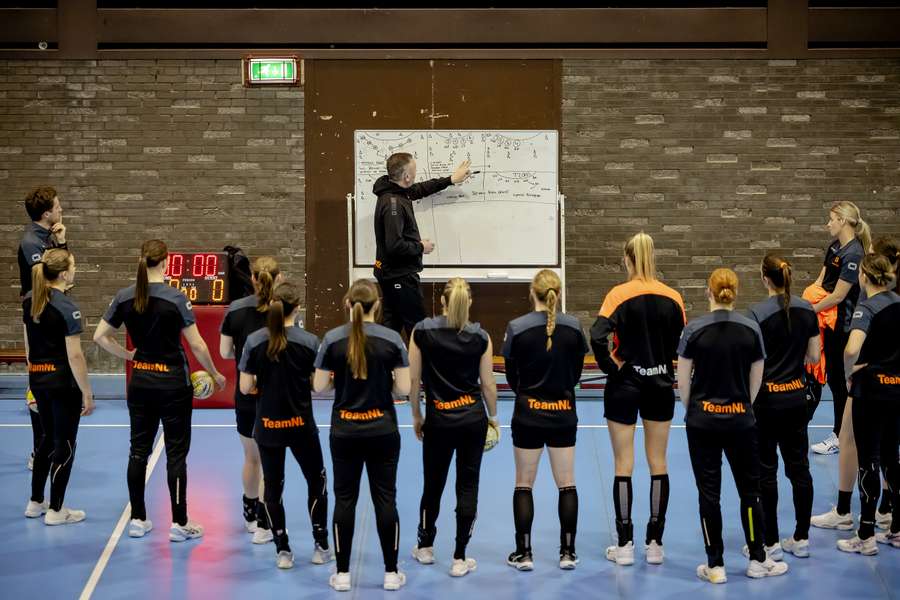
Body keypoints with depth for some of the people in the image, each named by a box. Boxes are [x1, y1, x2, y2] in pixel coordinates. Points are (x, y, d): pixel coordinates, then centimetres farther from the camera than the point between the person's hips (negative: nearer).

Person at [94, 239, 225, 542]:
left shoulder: (124, 297, -1)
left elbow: (100, 336, 2)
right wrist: (214, 374, 2)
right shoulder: (175, 298, -14)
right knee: (176, 452, 3)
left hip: (140, 382, 4)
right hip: (173, 383, -4)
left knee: (139, 449, 12)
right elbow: (197, 344, -12)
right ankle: (179, 523, 7)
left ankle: (137, 520, 18)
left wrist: (128, 355, 13)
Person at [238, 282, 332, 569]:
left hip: (267, 426, 1)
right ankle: (321, 547, 21)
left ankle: (283, 551, 16)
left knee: (273, 487, 13)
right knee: (317, 481, 17)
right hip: (301, 424, -1)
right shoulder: (309, 342, -12)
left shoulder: (254, 341, -9)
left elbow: (245, 388, -7)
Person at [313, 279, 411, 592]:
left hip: (345, 431, 0)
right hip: (382, 430, 0)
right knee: (385, 499, 7)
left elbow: (318, 386, -4)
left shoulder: (332, 339, -7)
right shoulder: (392, 339, -8)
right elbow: (403, 388, -8)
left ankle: (343, 574, 12)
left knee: (345, 499, 8)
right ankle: (391, 573, 12)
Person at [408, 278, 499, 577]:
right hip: (473, 419, 0)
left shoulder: (421, 331, -6)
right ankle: (460, 559, 10)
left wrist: (416, 416, 9)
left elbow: (413, 380, -4)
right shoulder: (480, 336, -6)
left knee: (433, 484, 16)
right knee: (467, 487, 7)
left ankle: (425, 547, 34)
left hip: (438, 420, 0)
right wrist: (493, 417, 14)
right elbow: (488, 384, -1)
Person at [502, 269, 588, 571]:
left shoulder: (516, 327, -11)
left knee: (524, 485, 9)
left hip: (527, 415, -2)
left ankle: (524, 553, 11)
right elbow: (576, 372, 4)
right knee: (567, 485, 10)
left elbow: (511, 375, -2)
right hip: (563, 414, 2)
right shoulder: (573, 327, -6)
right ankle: (567, 553, 14)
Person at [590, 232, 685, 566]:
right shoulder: (673, 298, -2)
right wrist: (664, 364, 12)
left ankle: (625, 545, 9)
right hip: (661, 386, 3)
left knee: (623, 465, 5)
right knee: (658, 464, 10)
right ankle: (655, 544, 14)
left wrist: (610, 366, -9)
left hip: (624, 385, -3)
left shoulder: (619, 295, -11)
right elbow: (683, 342, 1)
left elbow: (597, 337, -24)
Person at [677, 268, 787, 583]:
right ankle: (757, 560, 20)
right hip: (740, 421, 1)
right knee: (750, 490, 13)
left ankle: (715, 566, 8)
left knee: (709, 493, 5)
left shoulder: (694, 329, -9)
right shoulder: (751, 329, -4)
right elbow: (756, 379, 3)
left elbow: (683, 380, -5)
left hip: (702, 422, -1)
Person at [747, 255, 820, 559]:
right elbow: (814, 356, 7)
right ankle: (801, 539, 18)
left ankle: (771, 543, 9)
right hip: (797, 397, 5)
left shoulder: (758, 312, -15)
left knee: (766, 471, 4)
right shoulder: (807, 310, 1)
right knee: (799, 468, 12)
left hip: (766, 400, -5)